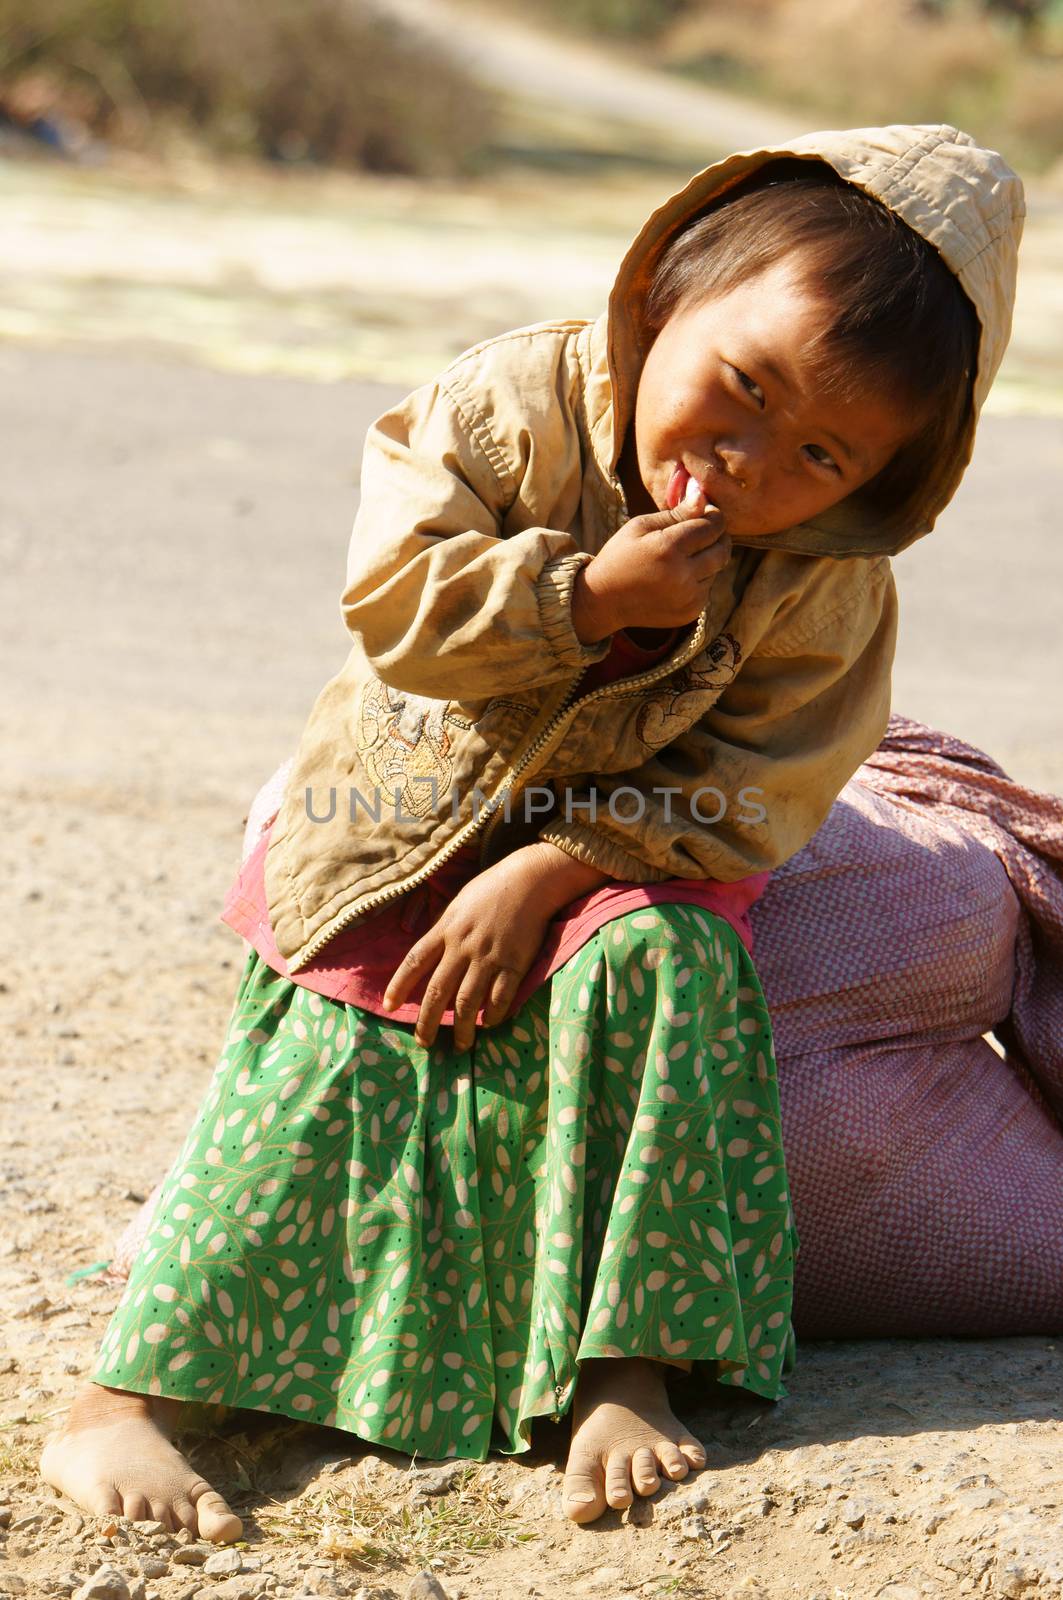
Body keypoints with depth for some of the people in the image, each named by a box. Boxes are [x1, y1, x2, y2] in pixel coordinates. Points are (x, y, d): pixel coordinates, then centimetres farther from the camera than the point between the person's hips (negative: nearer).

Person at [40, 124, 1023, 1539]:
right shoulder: (519, 404, -15)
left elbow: (749, 794, -15)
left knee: (659, 965, -31)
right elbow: (392, 597, -18)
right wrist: (592, 596, -29)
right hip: (401, 823, 0)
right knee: (324, 1058, -17)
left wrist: (555, 868, -25)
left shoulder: (828, 588, -13)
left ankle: (625, 1372, -23)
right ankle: (125, 1395, -16)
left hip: (628, 854, 0)